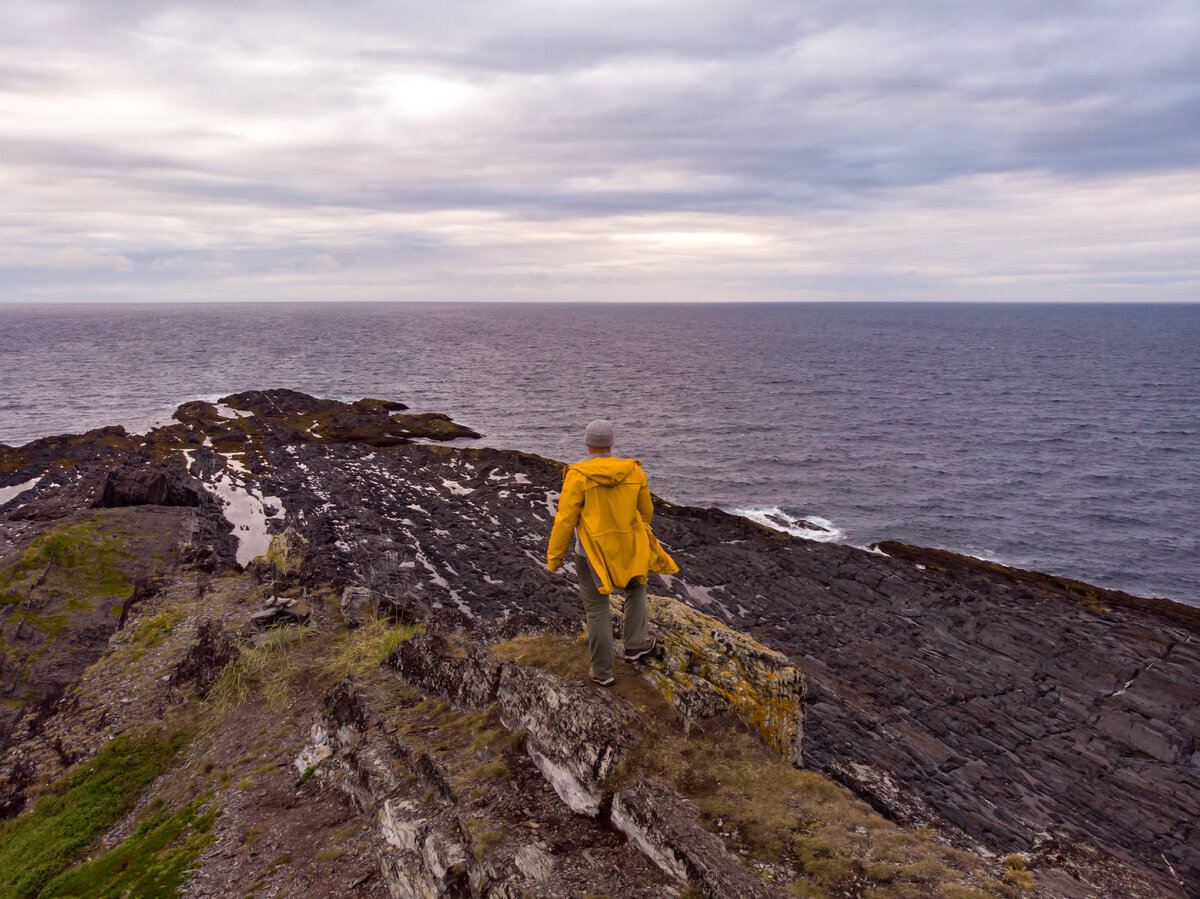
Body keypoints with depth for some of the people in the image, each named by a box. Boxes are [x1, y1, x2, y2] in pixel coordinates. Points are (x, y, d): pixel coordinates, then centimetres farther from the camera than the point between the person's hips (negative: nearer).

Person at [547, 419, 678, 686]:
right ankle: (634, 645, 34)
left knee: (597, 611, 10)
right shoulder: (634, 472, -7)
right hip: (627, 549, 3)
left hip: (591, 553, -2)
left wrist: (554, 557, -5)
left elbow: (565, 519, -16)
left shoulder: (577, 476, -18)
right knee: (636, 587, 32)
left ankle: (603, 672, 20)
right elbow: (646, 510, 6)